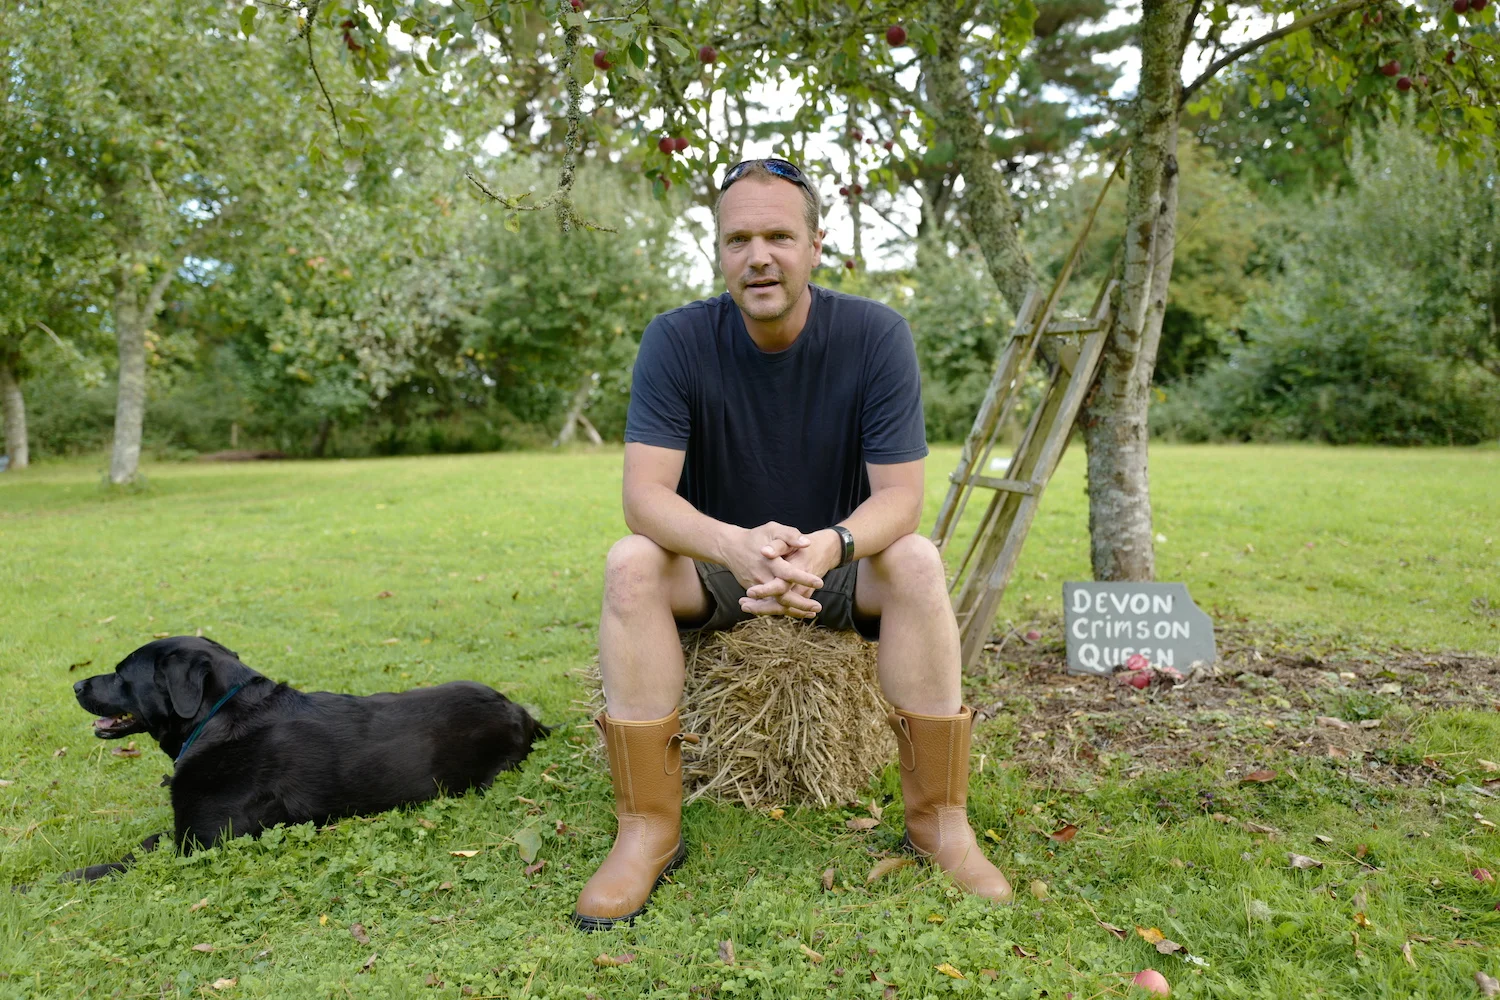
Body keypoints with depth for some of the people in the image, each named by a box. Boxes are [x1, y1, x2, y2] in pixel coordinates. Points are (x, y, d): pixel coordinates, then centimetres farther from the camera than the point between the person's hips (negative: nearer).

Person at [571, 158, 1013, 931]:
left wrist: (831, 547, -42)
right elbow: (645, 495, -24)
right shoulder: (676, 339, -15)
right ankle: (647, 826, -20)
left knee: (916, 561, -30)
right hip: (715, 565, 0)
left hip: (839, 565, 0)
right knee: (630, 564, -29)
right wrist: (736, 546, -46)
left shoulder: (875, 335, -15)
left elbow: (899, 497, -19)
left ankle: (939, 818, -17)